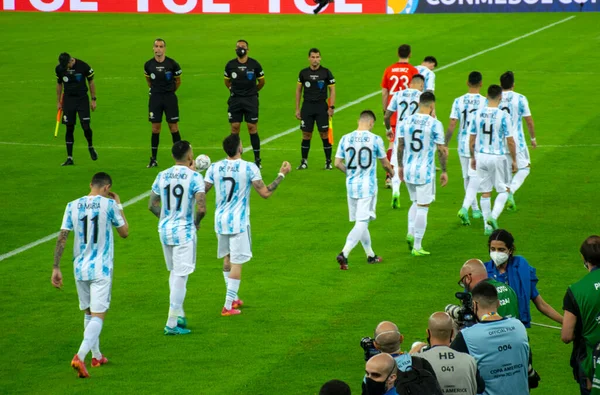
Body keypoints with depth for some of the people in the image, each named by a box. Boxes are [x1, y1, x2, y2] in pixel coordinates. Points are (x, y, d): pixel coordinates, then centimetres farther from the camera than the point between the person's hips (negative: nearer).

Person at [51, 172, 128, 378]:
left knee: (89, 312, 20)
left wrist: (56, 268, 3)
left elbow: (61, 238, -1)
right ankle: (80, 356, -24)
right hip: (101, 269, -4)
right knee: (98, 315, -6)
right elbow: (124, 232, 5)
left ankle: (96, 356, 30)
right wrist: (119, 206, 16)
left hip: (80, 268, 4)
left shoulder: (73, 206, 2)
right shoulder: (109, 205, -7)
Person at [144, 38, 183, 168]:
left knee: (173, 127, -1)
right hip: (155, 98, 2)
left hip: (170, 97, -2)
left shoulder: (172, 64, -7)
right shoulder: (148, 65, -1)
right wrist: (155, 90, 13)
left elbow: (178, 81, 7)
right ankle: (153, 159, 8)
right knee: (155, 128, 3)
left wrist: (170, 91, 9)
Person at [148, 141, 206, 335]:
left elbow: (152, 205, 10)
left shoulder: (162, 176, 4)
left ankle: (178, 314, 25)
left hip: (165, 230, 6)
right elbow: (201, 208, -19)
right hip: (184, 232, -5)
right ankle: (172, 324, -1)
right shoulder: (194, 177, -12)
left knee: (174, 272, 21)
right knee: (180, 276, -1)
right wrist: (196, 222, 0)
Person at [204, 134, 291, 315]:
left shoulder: (214, 168, -3)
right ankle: (228, 306, -4)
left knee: (227, 259, 22)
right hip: (239, 222, -5)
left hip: (220, 220, 5)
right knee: (237, 263, -1)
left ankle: (233, 298, 34)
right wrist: (282, 175, -2)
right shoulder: (249, 168, -13)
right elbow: (265, 193, -12)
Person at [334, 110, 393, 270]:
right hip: (368, 186, -4)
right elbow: (385, 163, 2)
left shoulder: (345, 139, 0)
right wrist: (392, 174, 24)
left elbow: (337, 163, 2)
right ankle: (344, 253, -20)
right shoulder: (375, 139, -9)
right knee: (361, 223, -4)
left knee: (361, 222, 16)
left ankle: (370, 255, 29)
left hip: (351, 185, 4)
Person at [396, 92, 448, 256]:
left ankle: (411, 232, 5)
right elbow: (442, 150, -9)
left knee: (415, 202, 24)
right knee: (422, 207, 3)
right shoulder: (435, 124, -12)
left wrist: (400, 166, 18)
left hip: (408, 170, 5)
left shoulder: (406, 122, 1)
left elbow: (400, 146, 6)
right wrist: (444, 171, 1)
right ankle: (417, 247, 5)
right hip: (425, 172, -4)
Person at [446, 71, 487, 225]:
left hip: (463, 145, 3)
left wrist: (445, 145, 2)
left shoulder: (458, 101, -2)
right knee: (475, 178, -2)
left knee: (467, 178, 17)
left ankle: (475, 209, 30)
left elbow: (452, 125, -4)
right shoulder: (484, 102, -9)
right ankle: (464, 208, -20)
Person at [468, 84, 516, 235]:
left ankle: (487, 225, 14)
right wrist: (514, 160, 1)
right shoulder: (503, 116, -12)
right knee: (504, 190, 10)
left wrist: (472, 157, 18)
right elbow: (510, 141, -10)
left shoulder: (478, 114, -1)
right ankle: (493, 216, -11)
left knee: (485, 192, 11)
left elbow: (471, 139, 5)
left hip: (481, 156, 4)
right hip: (498, 156, -4)